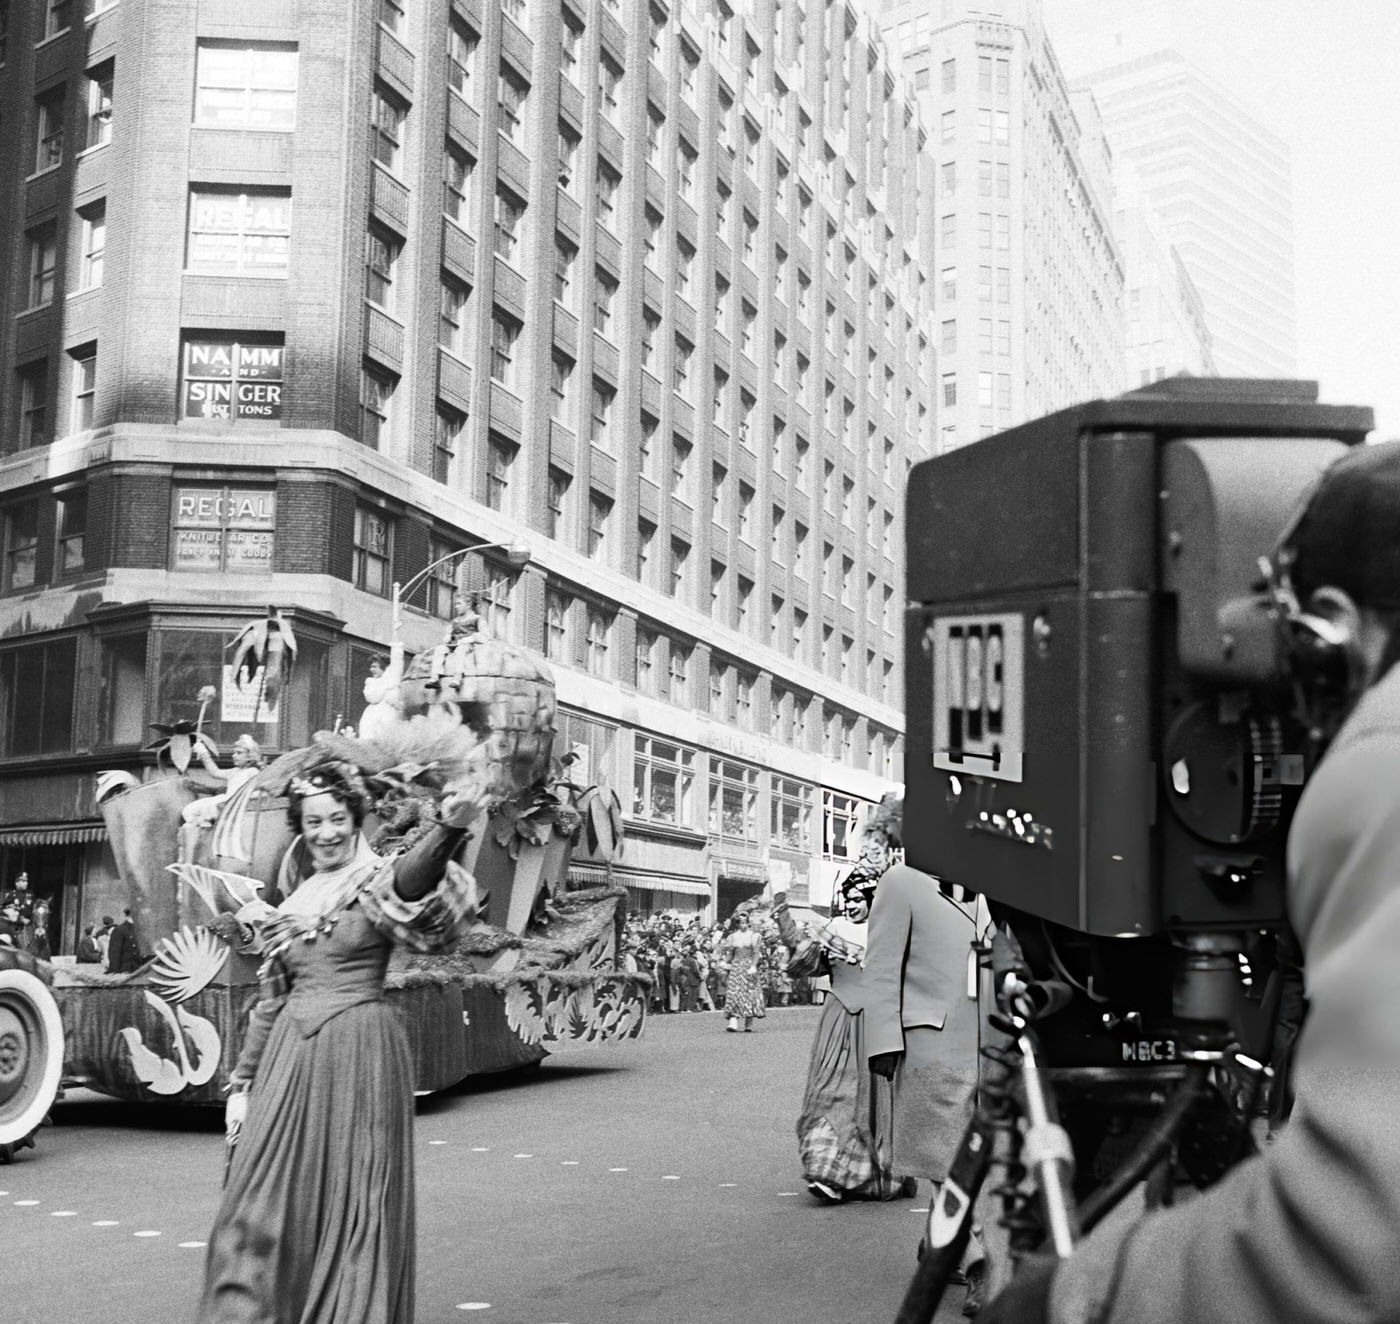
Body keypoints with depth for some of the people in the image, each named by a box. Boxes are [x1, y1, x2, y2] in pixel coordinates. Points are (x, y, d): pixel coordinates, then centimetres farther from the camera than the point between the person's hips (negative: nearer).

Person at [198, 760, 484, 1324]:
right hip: (291, 1055, 5)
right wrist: (242, 1082, 14)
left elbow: (413, 877, -29)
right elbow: (269, 1001, 18)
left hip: (360, 1050, -5)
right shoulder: (289, 907, 13)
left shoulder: (377, 884, -3)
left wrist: (450, 827, -50)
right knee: (261, 1204, 1)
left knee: (356, 1205, 1)